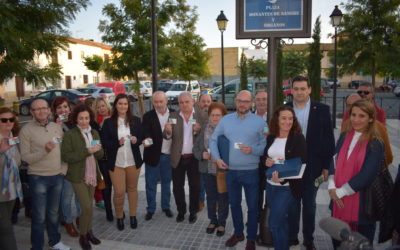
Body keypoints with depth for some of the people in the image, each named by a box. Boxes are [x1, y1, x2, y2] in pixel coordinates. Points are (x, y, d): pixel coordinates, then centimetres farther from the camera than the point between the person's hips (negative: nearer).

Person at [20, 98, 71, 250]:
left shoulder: (57, 127, 6)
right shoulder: (26, 130, -9)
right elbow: (25, 157, -12)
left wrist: (63, 169, 3)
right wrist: (44, 151, -25)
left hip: (57, 176, 4)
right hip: (38, 178, -4)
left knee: (53, 213, 18)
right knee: (39, 216, 4)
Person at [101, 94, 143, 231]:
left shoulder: (136, 120, -1)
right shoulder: (108, 122, -5)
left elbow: (142, 138, 4)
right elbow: (104, 142, -6)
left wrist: (136, 140, -18)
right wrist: (117, 143, -23)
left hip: (133, 162, 2)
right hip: (116, 163, -1)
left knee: (132, 189, 15)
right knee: (119, 192, 1)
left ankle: (133, 215, 31)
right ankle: (119, 216, 25)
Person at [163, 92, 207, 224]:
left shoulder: (201, 116, -3)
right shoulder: (173, 116, 1)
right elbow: (167, 136, -3)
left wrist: (198, 131, -24)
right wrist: (168, 131, -25)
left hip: (194, 158, -1)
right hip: (177, 158, 1)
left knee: (195, 186, 10)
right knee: (177, 187, 10)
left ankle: (193, 211, 29)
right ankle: (181, 211, 29)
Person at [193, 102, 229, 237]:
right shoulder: (205, 129, 3)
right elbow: (196, 147, 8)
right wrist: (202, 154, -11)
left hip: (223, 169, -3)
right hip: (208, 169, 4)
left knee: (223, 197, 10)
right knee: (210, 196, 15)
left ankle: (222, 223, 28)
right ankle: (213, 221, 35)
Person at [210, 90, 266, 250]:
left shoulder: (259, 121, -5)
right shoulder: (225, 120, 4)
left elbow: (266, 145, -5)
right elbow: (213, 140, 8)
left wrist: (252, 150, -22)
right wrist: (217, 158, -4)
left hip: (251, 171, -3)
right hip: (230, 171, 3)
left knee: (252, 206, 9)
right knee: (234, 204, 18)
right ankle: (238, 233, 38)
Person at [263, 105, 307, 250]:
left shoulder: (298, 138, -9)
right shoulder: (270, 138, 7)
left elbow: (301, 164, -13)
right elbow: (263, 157, 16)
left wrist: (283, 178, -27)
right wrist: (266, 162, -9)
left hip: (287, 187, -5)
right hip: (270, 185, 5)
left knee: (274, 223, -6)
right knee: (281, 221, 18)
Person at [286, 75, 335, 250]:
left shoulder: (322, 110, -3)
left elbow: (328, 139, -2)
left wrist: (326, 166, -5)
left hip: (313, 166, 0)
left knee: (309, 205, 15)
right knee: (292, 204, 14)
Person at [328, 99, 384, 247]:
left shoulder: (375, 144, -11)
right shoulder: (344, 137, 6)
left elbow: (367, 175, -17)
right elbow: (334, 162, 6)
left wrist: (341, 191, -14)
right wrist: (332, 187, -8)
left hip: (361, 201, -4)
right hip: (338, 199, 5)